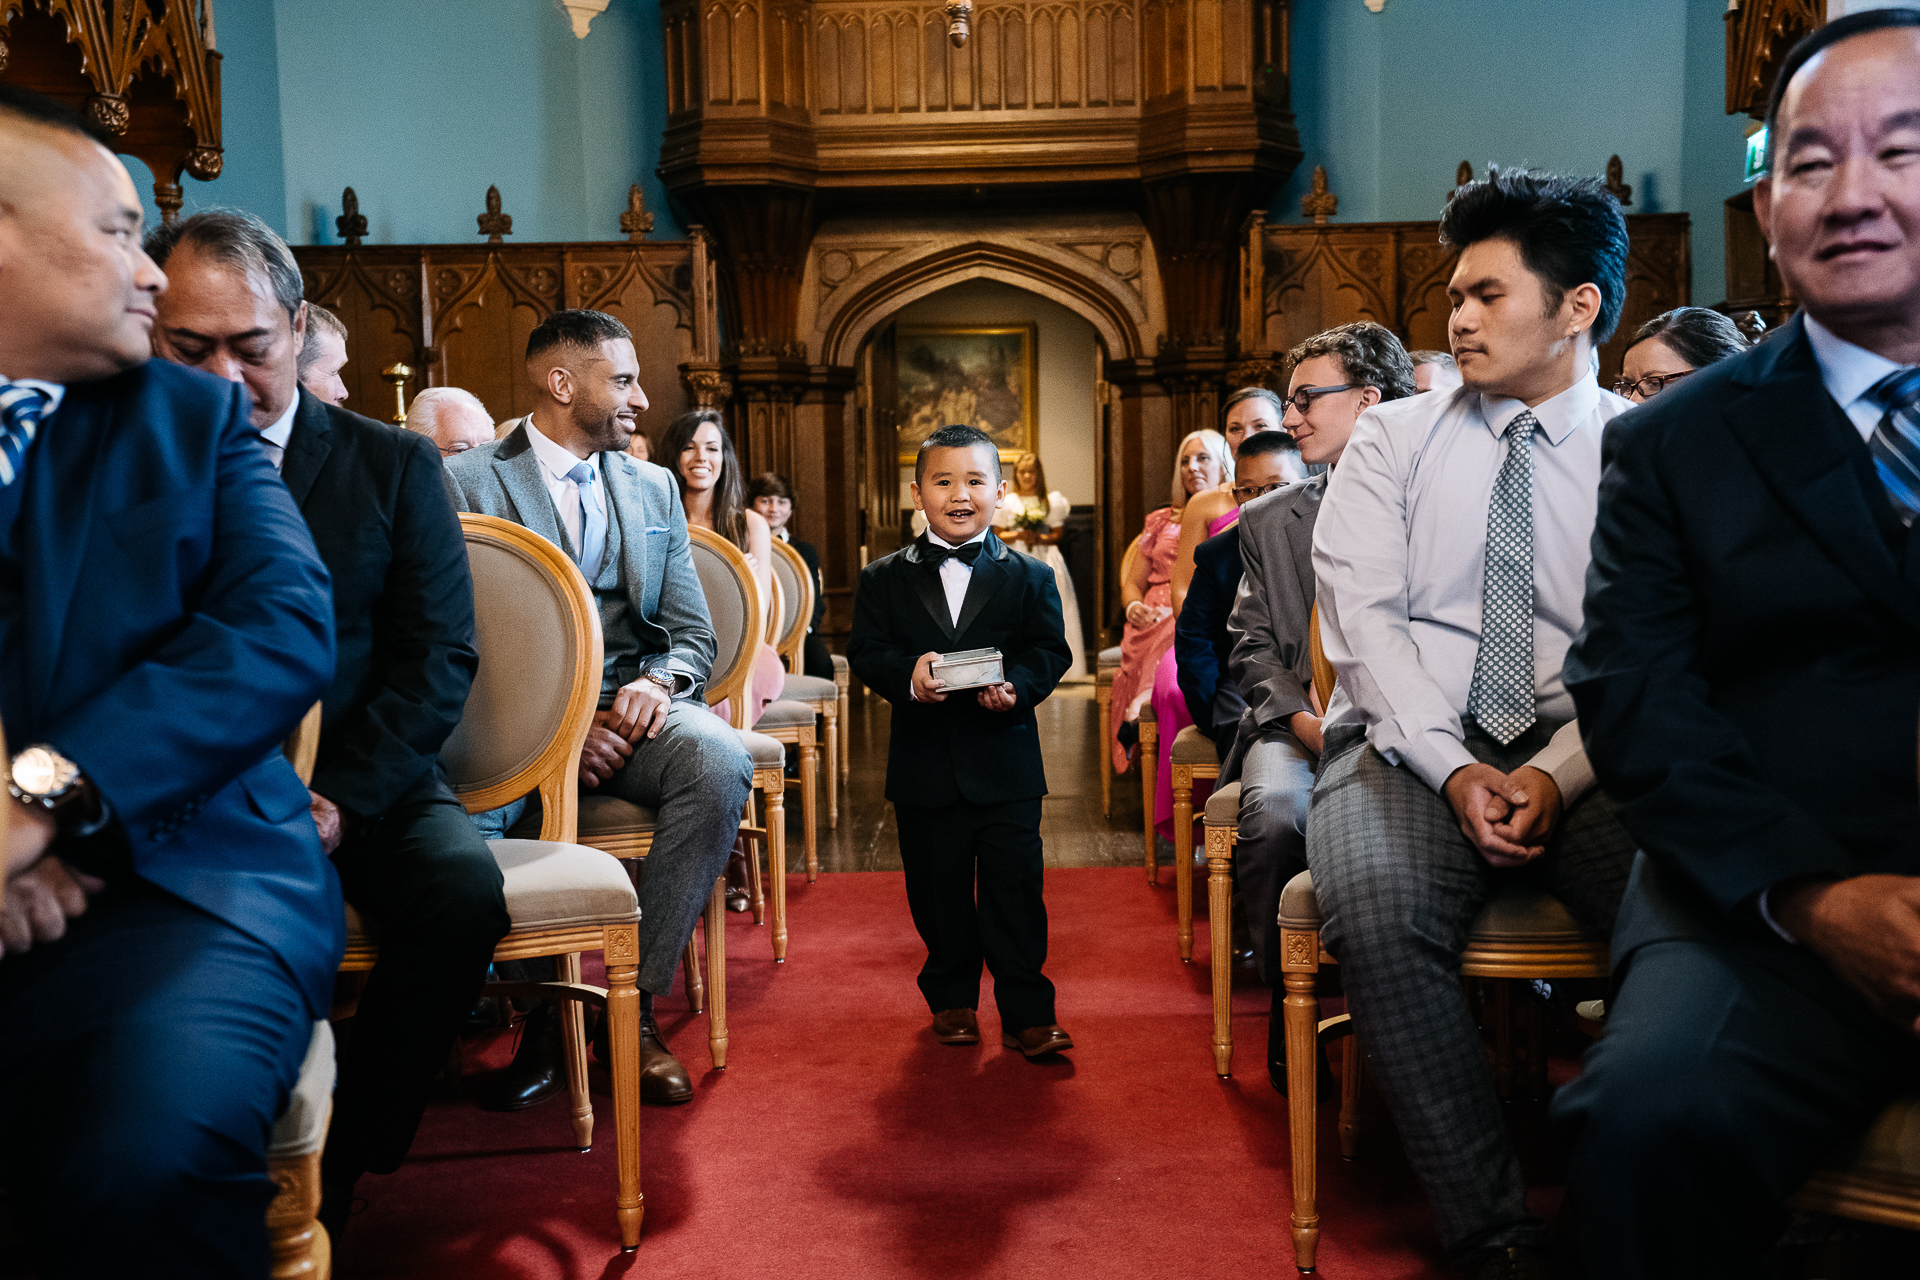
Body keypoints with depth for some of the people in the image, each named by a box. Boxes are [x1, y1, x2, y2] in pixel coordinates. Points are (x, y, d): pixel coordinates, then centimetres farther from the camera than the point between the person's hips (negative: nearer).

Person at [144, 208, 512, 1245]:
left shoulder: (394, 466, 5)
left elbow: (439, 658, -1)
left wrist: (341, 799, -15)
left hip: (362, 788, 0)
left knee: (464, 889, -29)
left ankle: (334, 1170, -7)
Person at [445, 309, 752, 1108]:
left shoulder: (654, 488, 17)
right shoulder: (465, 483, 3)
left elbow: (694, 633, 13)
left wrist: (659, 682, -12)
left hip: (628, 710, 3)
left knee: (720, 761, -29)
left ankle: (637, 1004, -15)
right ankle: (542, 1005, -8)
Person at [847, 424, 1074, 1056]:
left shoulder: (1030, 577, 4)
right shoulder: (883, 578, 5)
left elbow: (1050, 651, -1)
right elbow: (865, 650, -1)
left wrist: (1016, 685, -21)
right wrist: (908, 674, -22)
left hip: (1006, 763, -1)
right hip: (924, 765, 1)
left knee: (1015, 890, 1)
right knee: (938, 892, 12)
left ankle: (1026, 1013, 12)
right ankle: (952, 999, 30)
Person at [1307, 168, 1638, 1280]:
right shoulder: (1395, 439, 11)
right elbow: (1362, 618, -1)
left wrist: (1557, 774, -17)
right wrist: (1454, 771, -14)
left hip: (1581, 756, 1)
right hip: (1411, 746, 0)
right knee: (1376, 910, -32)